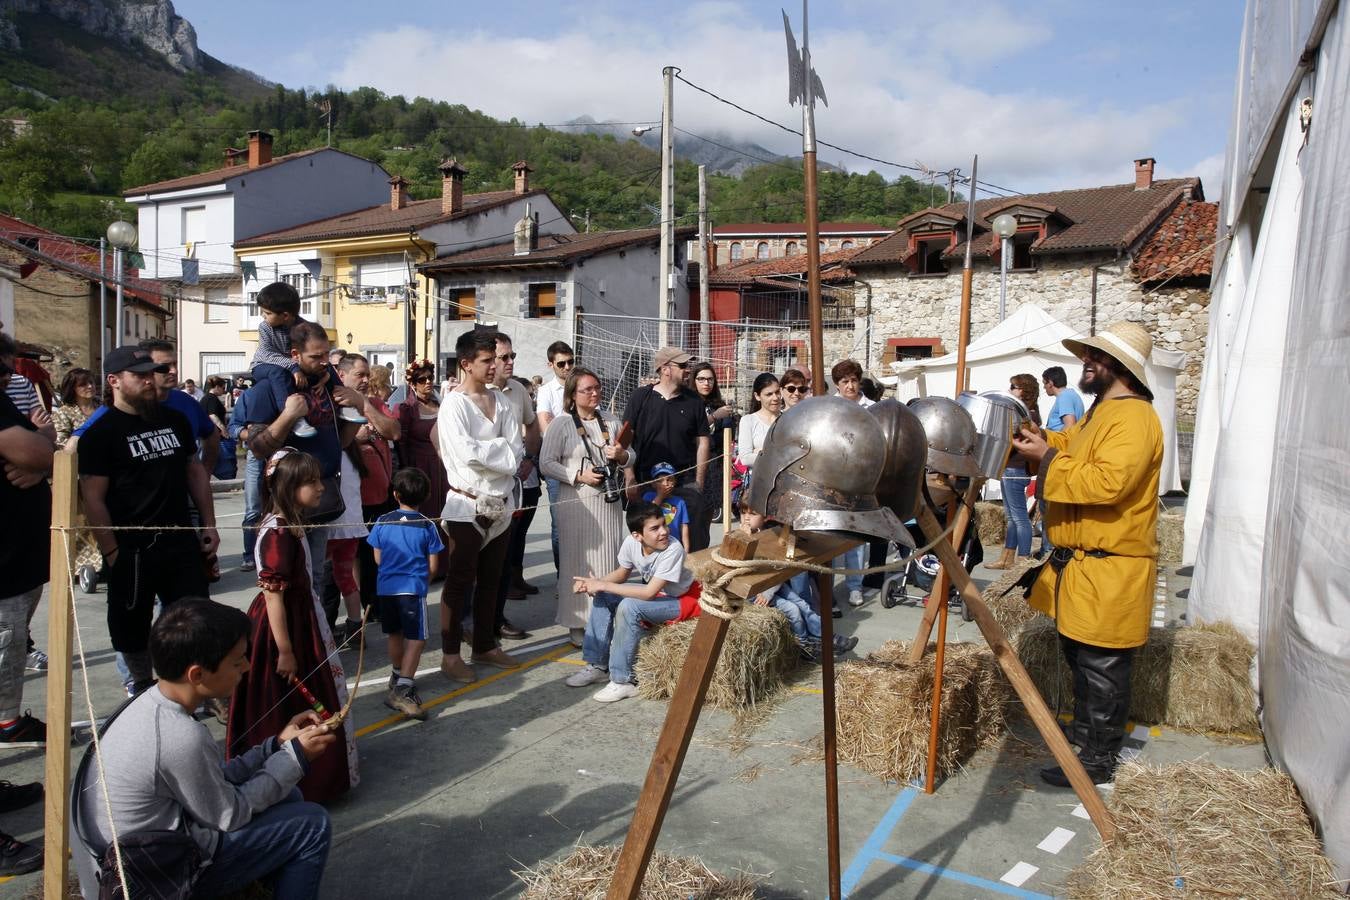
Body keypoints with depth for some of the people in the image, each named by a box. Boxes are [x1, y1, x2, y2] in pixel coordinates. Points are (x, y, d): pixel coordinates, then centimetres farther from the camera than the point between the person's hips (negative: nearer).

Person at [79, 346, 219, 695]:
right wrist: (111, 552, -13)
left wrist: (209, 525, 10)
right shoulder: (100, 432, -8)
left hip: (181, 540, 4)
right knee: (132, 626, 11)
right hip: (132, 548, -4)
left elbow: (195, 471, 15)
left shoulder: (174, 419, 8)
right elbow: (93, 498, -10)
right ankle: (141, 687, 30)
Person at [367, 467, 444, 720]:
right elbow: (432, 565, -2)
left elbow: (378, 559, 8)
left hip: (386, 586, 4)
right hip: (414, 587, -4)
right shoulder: (428, 526, -5)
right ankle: (402, 689, -14)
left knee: (395, 634, 21)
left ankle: (398, 676, 41)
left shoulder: (382, 522, 1)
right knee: (416, 639, -2)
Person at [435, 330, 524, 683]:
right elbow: (467, 453, -22)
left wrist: (486, 452, -14)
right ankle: (451, 654, 13)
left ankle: (486, 646, 27)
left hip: (501, 503, 6)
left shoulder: (500, 400, 7)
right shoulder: (453, 404, -10)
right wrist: (500, 449, -9)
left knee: (490, 580, 15)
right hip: (467, 505, -6)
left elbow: (516, 451, 1)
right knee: (461, 581, 3)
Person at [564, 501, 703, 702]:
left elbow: (649, 593, -33)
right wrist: (594, 584, -16)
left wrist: (603, 585, -30)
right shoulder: (631, 543, -15)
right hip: (656, 593, 7)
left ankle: (623, 681, -18)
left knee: (628, 606, -29)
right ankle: (598, 665, 7)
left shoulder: (673, 549, -33)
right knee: (602, 596, -4)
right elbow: (622, 573, 4)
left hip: (684, 599, -7)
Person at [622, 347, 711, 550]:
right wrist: (631, 481, -5)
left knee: (695, 542, -3)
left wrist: (698, 482, 2)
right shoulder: (640, 398, 0)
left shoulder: (693, 400, 6)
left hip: (686, 484, 1)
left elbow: (703, 442, 8)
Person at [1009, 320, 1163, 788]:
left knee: (1102, 666, 0)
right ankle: (1083, 728, 39)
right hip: (1080, 562, 10)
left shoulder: (1134, 418, -19)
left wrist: (1046, 458, -23)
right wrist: (1038, 440, 4)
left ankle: (1099, 760, 12)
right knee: (1078, 653, 22)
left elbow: (1107, 482, -30)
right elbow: (1068, 447, 24)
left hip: (1110, 570, -10)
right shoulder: (1101, 412, 15)